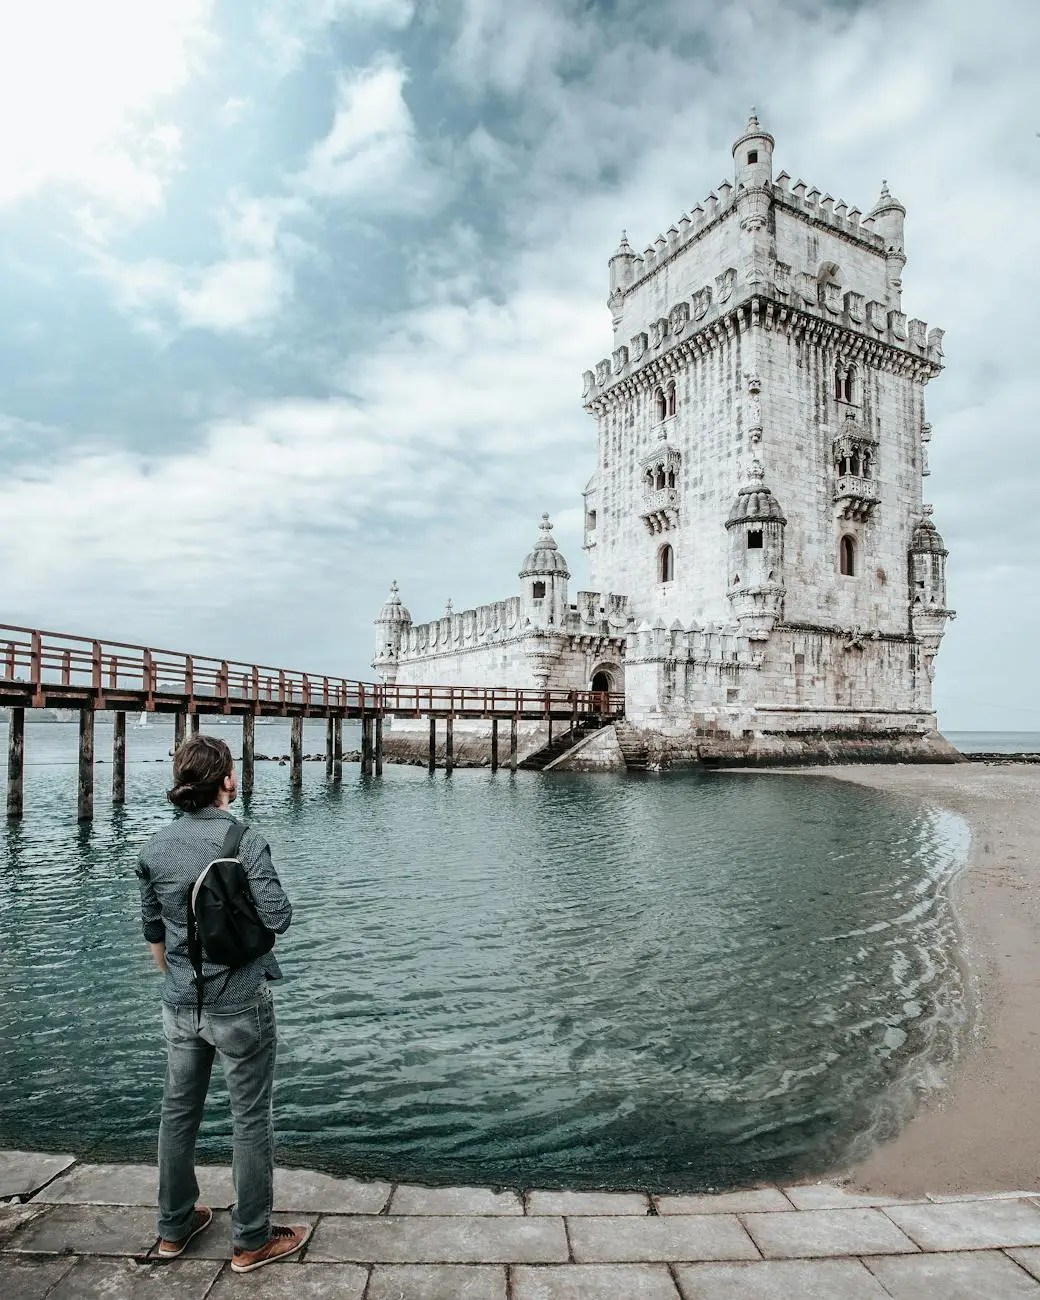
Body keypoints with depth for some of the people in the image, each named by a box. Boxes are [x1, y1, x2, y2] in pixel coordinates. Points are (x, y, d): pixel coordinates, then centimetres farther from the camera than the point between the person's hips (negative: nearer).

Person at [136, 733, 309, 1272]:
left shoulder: (155, 847, -2)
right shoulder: (245, 841, -20)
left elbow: (153, 930, 9)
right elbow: (277, 918, -19)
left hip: (179, 1006, 6)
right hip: (239, 1005, -6)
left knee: (178, 1111, 20)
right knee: (250, 1119, 9)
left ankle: (174, 1227, 37)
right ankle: (251, 1241, 22)